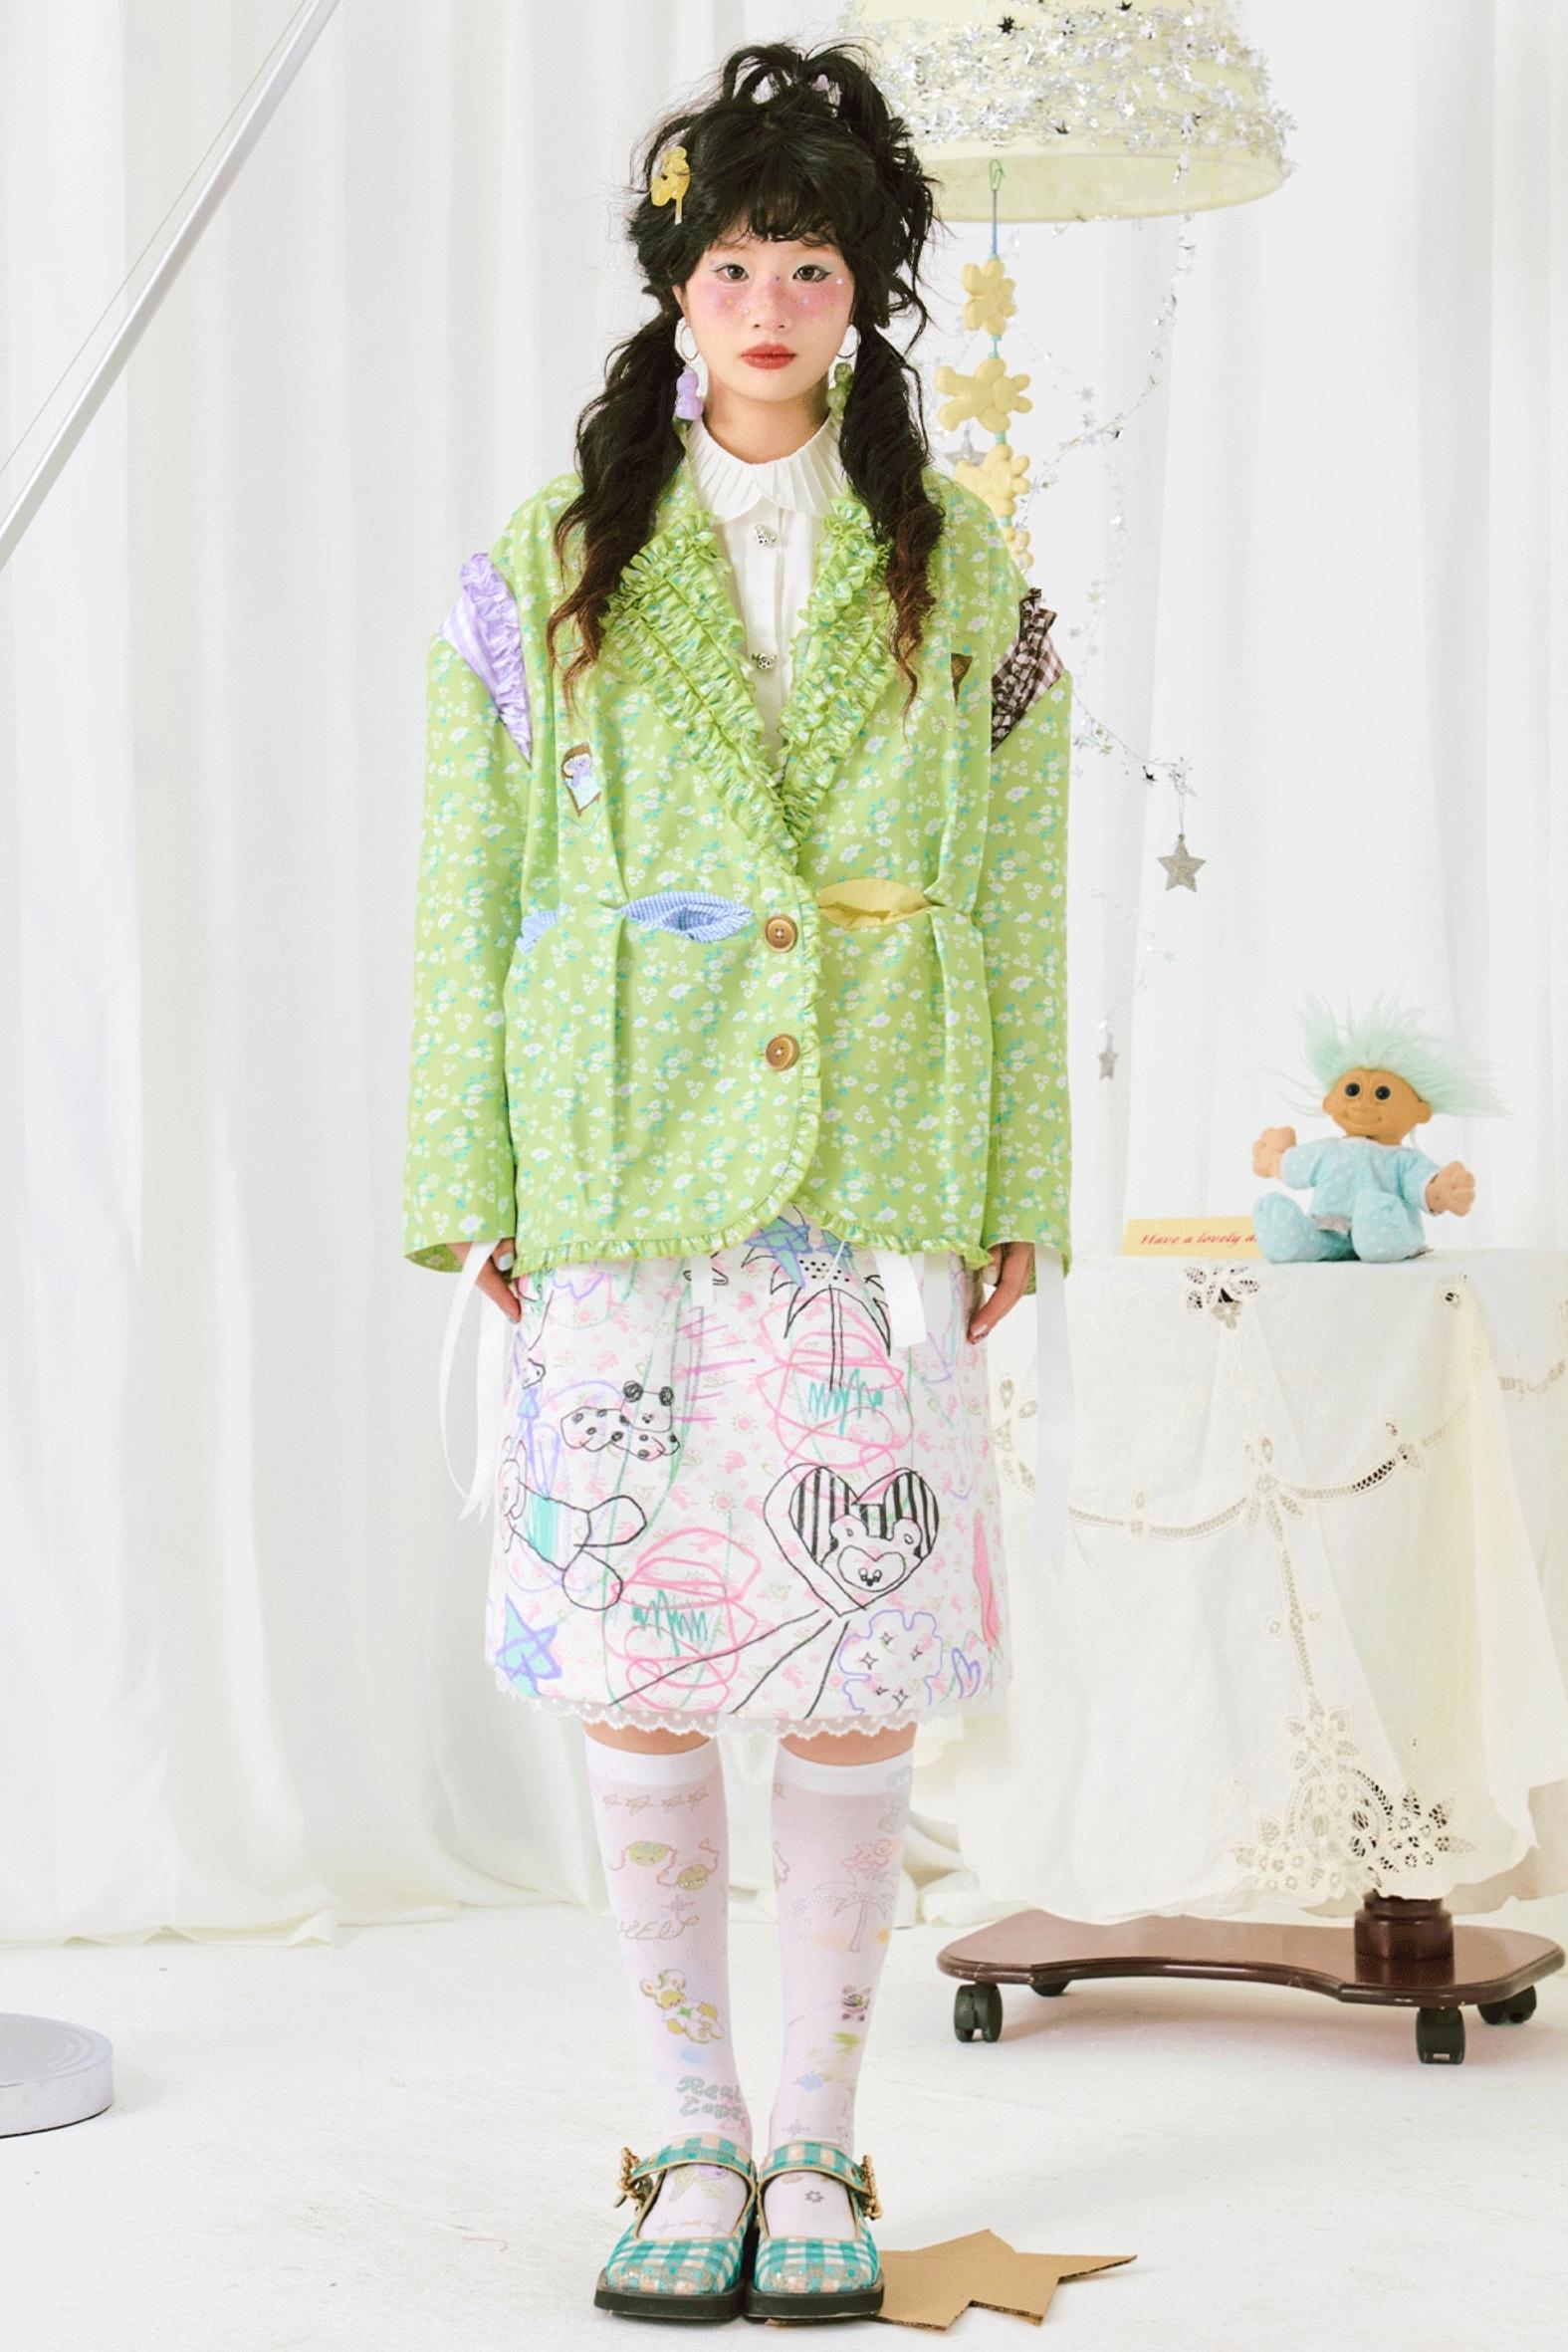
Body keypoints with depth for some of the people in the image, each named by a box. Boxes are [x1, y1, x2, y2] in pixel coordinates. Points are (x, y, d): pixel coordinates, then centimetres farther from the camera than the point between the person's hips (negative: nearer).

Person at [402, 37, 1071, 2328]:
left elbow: (1020, 900, 8)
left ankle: (819, 2144, 12)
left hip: (875, 1169, 0)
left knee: (860, 1653, 0)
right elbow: (471, 892, 5)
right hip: (624, 1167, 0)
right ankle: (695, 2135, 14)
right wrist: (471, 1178, -1)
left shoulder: (960, 570, 8)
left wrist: (1021, 1183, 4)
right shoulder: (549, 565, 6)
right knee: (637, 1658, 1)